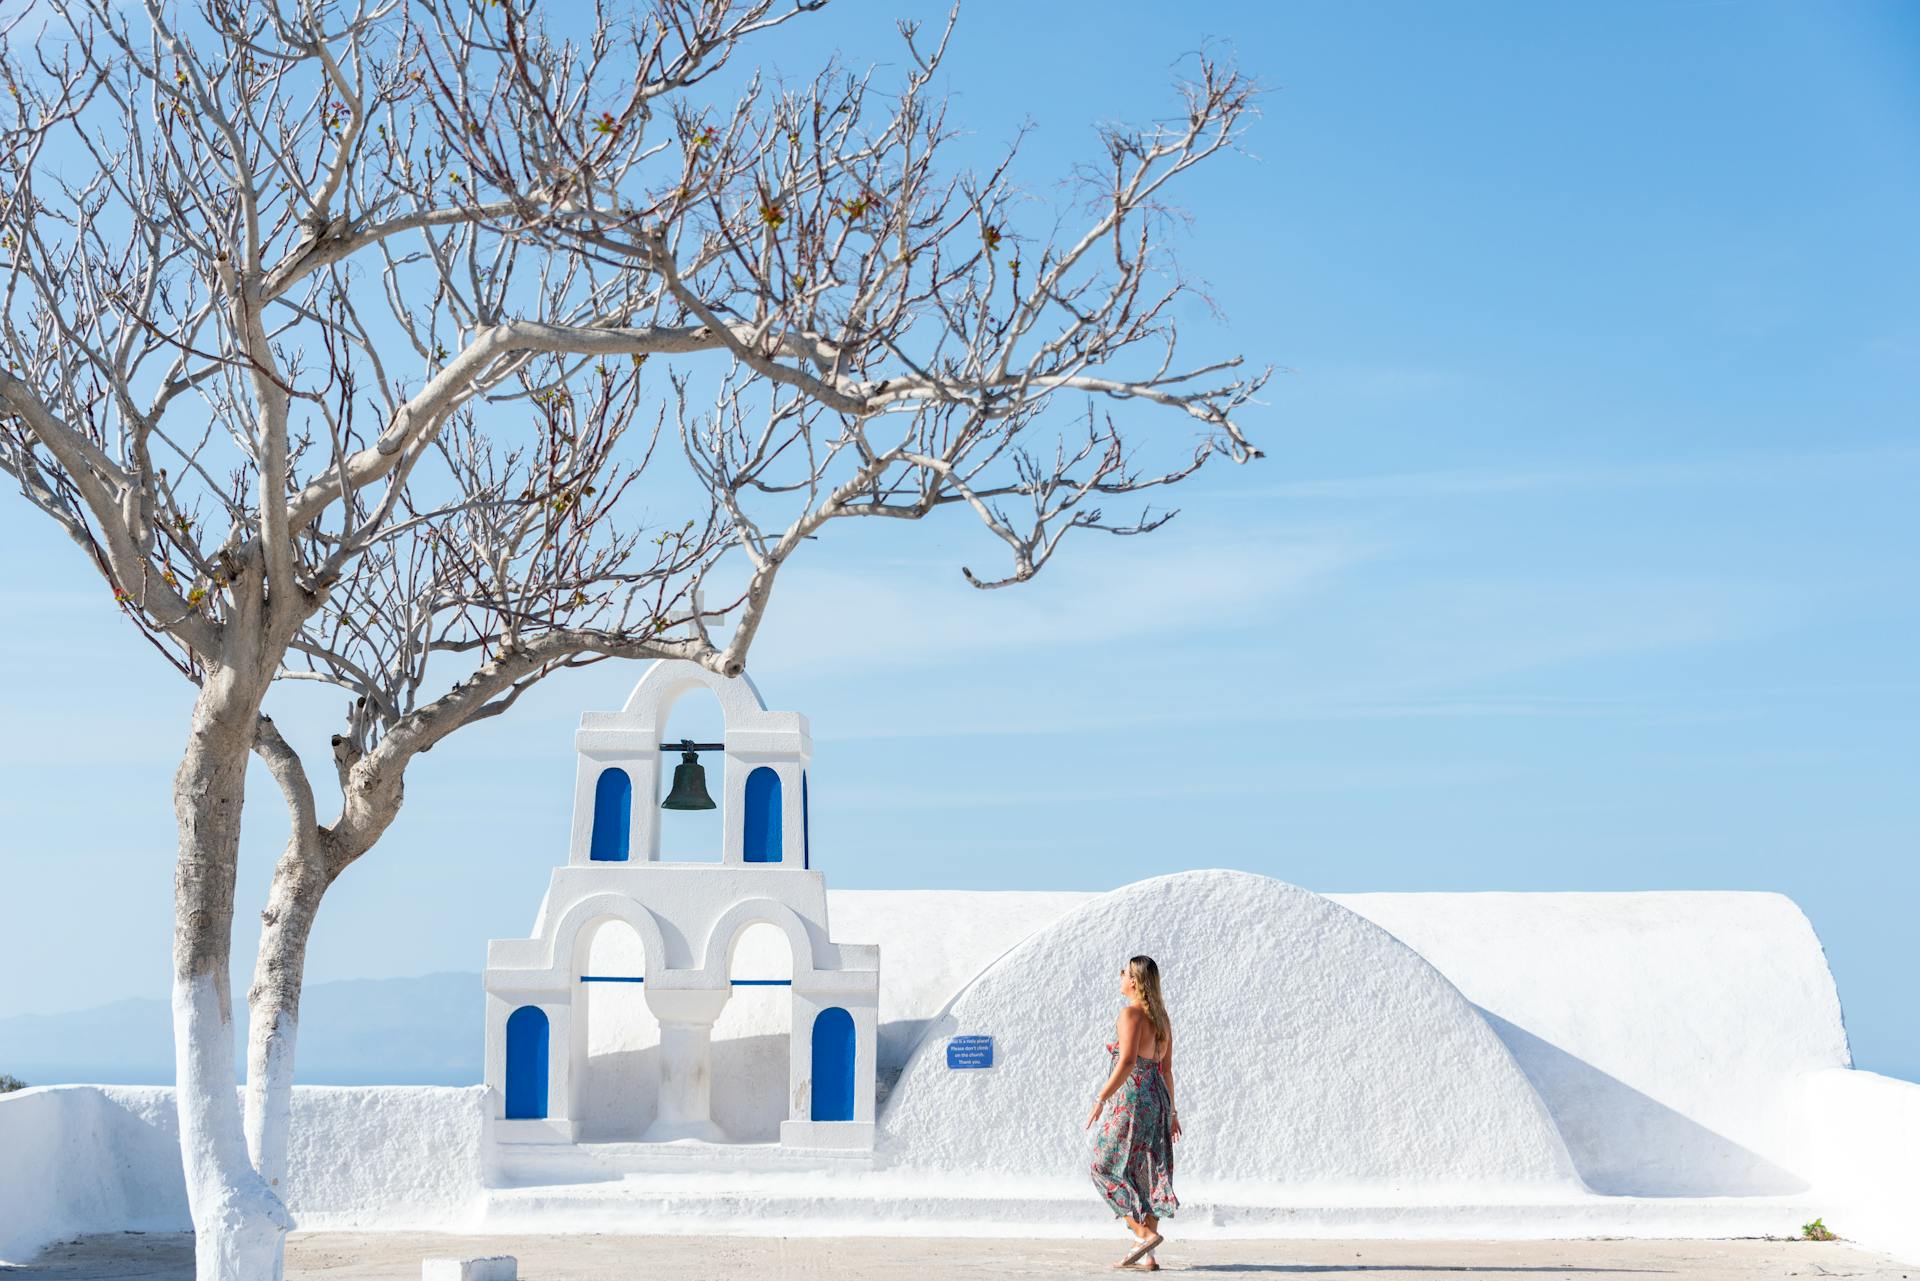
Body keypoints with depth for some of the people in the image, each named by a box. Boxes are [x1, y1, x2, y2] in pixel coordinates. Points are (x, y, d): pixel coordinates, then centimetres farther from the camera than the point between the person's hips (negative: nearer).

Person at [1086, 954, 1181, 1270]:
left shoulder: (1131, 1013, -12)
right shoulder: (1161, 1018, 13)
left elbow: (1127, 1062, -22)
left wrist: (1101, 1099, -19)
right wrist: (1171, 1111, 20)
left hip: (1131, 1099, -8)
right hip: (1157, 1100, 8)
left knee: (1107, 1168, 2)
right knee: (1147, 1176, 9)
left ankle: (1144, 1232, -10)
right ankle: (1147, 1256, 8)